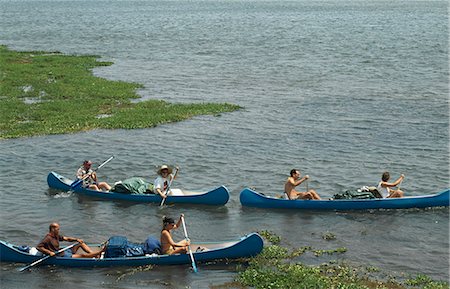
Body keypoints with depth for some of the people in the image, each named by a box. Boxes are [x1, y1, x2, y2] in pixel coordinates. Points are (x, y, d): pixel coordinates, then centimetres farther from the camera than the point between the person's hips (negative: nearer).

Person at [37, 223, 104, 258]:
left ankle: (94, 253, -2)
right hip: (60, 256, -11)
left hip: (62, 251, 11)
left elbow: (66, 238, 14)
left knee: (81, 243, 12)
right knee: (82, 255, -19)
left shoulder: (56, 236, 11)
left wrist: (76, 239, 0)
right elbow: (38, 247, -25)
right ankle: (100, 252, -16)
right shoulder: (48, 238, -17)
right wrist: (49, 252, -32)